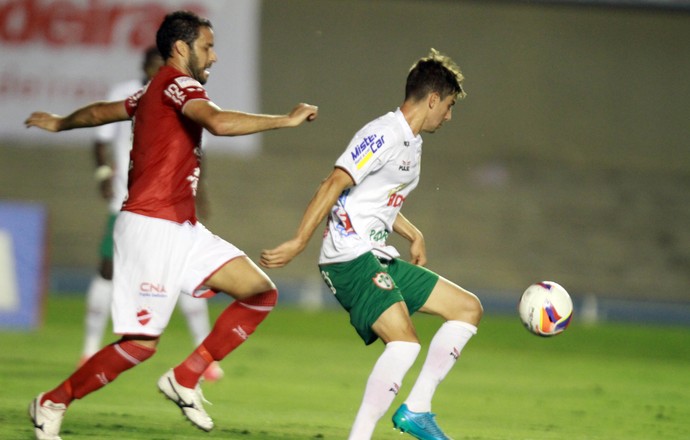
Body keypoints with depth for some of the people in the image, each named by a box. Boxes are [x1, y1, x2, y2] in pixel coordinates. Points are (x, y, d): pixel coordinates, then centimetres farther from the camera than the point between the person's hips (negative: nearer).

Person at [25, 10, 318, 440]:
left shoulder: (153, 92, 19)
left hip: (182, 228, 10)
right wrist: (286, 119, -25)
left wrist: (59, 123, 55)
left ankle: (185, 378, 4)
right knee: (141, 343, -9)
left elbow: (101, 111, 36)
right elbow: (218, 121, -30)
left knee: (262, 292, -1)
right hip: (152, 225, -10)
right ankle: (53, 403, 8)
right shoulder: (178, 84, -10)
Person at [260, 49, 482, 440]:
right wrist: (299, 243, -24)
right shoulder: (384, 135, -13)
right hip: (351, 259, -10)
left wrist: (413, 234, 22)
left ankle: (416, 408, 7)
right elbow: (334, 185, -20)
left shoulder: (412, 143, 18)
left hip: (381, 260, 10)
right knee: (405, 343, -27)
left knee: (468, 309, 9)